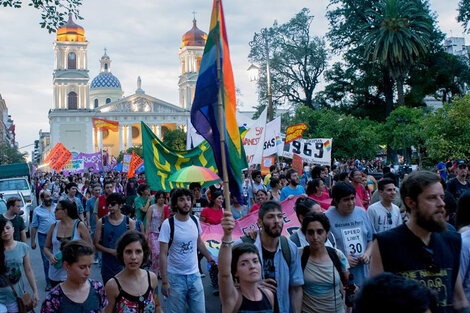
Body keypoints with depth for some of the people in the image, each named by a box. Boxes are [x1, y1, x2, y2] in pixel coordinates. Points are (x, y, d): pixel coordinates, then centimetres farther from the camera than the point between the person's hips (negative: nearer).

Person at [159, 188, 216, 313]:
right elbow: (163, 254, -13)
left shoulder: (195, 220, 1)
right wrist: (164, 281, -16)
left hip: (195, 275, 4)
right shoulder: (168, 224, -13)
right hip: (175, 277, -4)